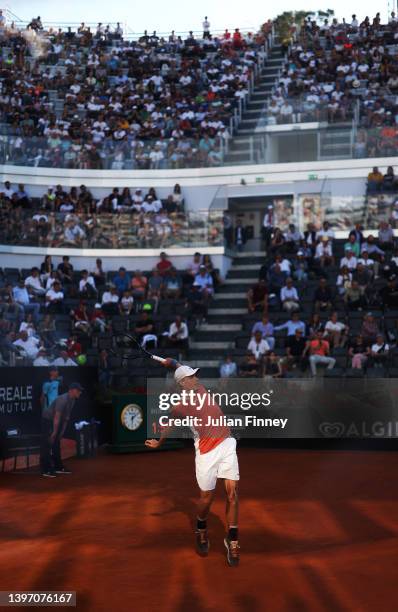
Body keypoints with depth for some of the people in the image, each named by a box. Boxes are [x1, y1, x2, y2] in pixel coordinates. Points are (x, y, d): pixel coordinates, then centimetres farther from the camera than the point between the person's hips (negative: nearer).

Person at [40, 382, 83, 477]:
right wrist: (54, 432, -25)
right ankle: (45, 470, -10)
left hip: (55, 422, 9)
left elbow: (66, 417, 8)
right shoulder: (62, 400, -27)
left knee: (56, 445, 13)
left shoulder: (72, 400, 1)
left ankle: (58, 467, 20)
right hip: (47, 420, -9)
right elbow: (57, 417, -28)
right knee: (47, 445, -10)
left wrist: (62, 431, 9)